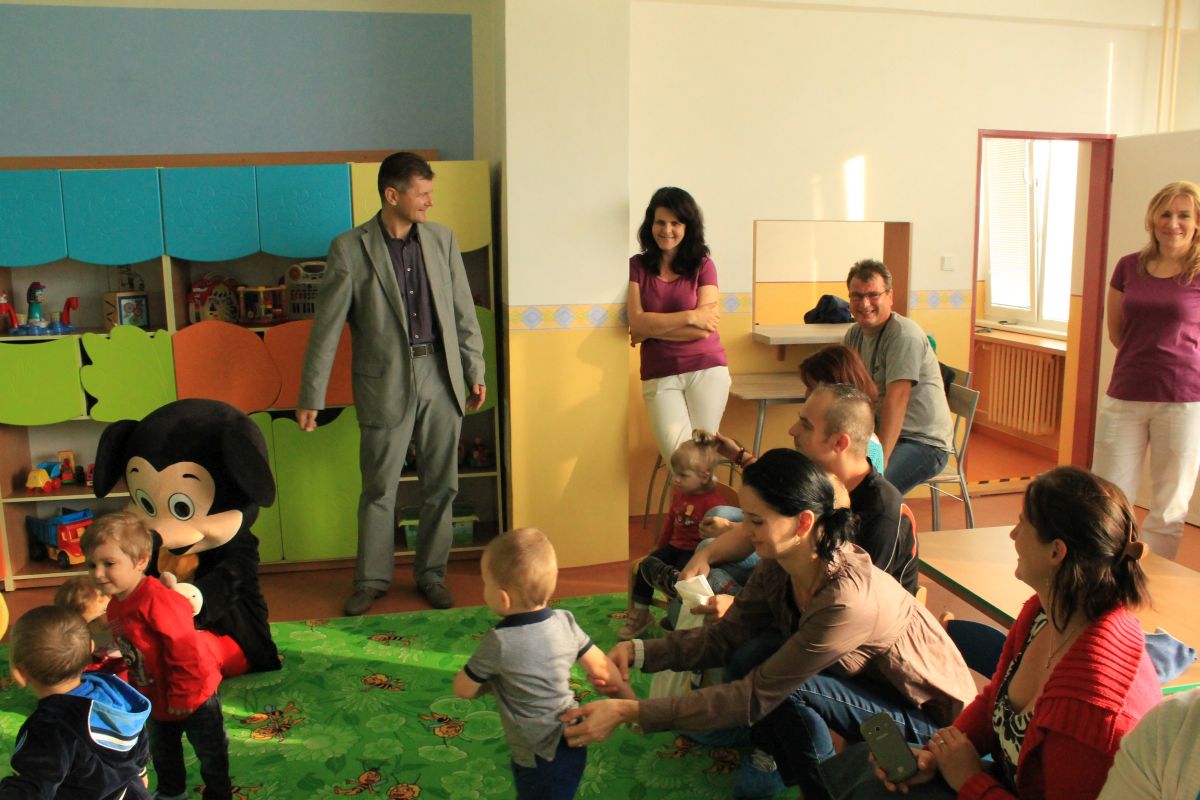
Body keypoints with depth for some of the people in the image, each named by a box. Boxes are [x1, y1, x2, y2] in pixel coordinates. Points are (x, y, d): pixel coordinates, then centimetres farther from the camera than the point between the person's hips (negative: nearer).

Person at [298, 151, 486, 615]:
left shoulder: (442, 240, 5)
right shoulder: (350, 248, -6)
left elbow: (463, 312, 10)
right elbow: (327, 326, -6)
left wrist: (475, 372, 10)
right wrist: (311, 396, -7)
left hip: (440, 375, 4)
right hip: (386, 381, -3)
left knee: (441, 484, 10)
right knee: (379, 489, 6)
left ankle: (431, 573, 26)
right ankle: (372, 579, 23)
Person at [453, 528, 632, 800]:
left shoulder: (499, 642, -22)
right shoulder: (565, 622, -7)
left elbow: (463, 690, -9)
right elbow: (602, 667, 1)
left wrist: (493, 680, 10)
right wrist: (631, 704, 15)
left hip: (542, 760, -6)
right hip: (571, 742, 7)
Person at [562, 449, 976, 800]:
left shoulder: (847, 599, -36)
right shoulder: (779, 565, -13)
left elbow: (756, 695, -33)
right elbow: (725, 636, -6)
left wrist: (630, 712, -34)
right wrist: (640, 651, -22)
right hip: (869, 686, 7)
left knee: (787, 690, -28)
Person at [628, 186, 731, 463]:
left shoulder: (703, 266, 3)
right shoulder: (637, 266, 5)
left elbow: (704, 329, -7)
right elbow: (637, 323, -8)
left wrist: (653, 328, -7)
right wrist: (689, 317, -12)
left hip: (706, 370, 0)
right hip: (659, 376, 0)